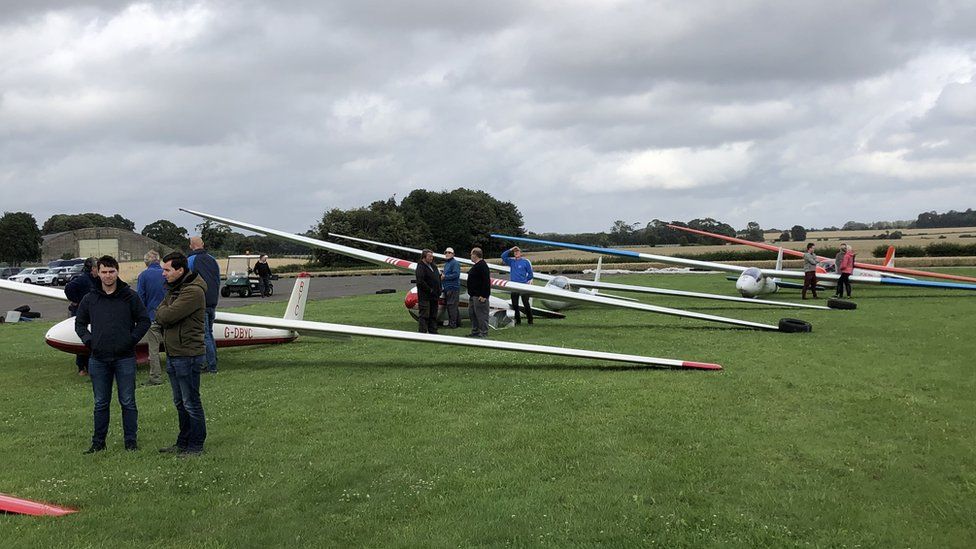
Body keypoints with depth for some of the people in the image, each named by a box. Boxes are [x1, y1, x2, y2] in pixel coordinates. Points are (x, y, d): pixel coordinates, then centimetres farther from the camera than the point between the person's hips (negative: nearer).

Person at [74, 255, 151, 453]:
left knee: (128, 402, 4)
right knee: (100, 403, 10)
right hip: (98, 359, 2)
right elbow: (80, 323, 16)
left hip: (125, 358, -2)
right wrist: (88, 341, 2)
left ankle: (131, 441, 12)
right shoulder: (90, 299, 5)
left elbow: (144, 321, 4)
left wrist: (132, 339, -7)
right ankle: (98, 442, 19)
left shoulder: (130, 296, -1)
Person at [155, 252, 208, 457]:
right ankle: (183, 443, 28)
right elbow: (160, 316, 13)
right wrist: (164, 314, -6)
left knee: (191, 403, -1)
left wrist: (162, 311, -3)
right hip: (173, 354, 10)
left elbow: (167, 316, -22)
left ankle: (196, 446, 8)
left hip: (188, 355, -10)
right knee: (180, 403, 17)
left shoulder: (193, 291, -18)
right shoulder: (173, 288, 14)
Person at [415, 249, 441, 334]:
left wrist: (439, 290, 10)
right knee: (424, 315, -7)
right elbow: (420, 282, -22)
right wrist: (430, 290, -19)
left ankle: (433, 331, 20)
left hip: (434, 296, 8)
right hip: (425, 296, -8)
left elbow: (438, 278, 22)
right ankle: (423, 332, -6)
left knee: (433, 315, 13)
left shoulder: (433, 266, 15)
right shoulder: (420, 267, -12)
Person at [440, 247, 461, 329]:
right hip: (446, 288, 10)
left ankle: (453, 324, -8)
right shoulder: (446, 263, 21)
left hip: (453, 288, -10)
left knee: (452, 306, -10)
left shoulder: (455, 263, -9)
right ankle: (450, 322, 20)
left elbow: (456, 274, -19)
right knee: (448, 306, 13)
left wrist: (445, 277, -15)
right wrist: (442, 275, 8)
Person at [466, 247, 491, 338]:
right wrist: (471, 294, 22)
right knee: (472, 313, 16)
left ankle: (484, 333, -4)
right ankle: (475, 332, 24)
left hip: (480, 296, -11)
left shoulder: (482, 266, -17)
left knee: (481, 314, -7)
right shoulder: (477, 265, 17)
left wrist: (483, 295, -26)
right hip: (473, 296, 11)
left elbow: (486, 281, -24)